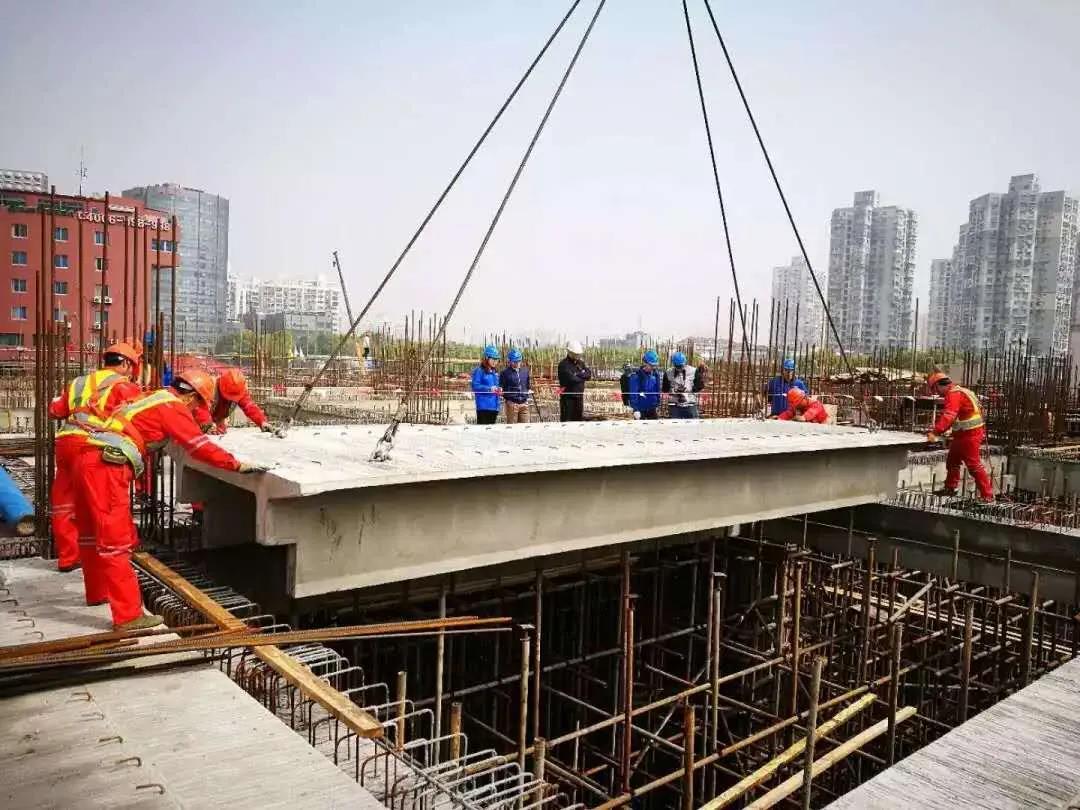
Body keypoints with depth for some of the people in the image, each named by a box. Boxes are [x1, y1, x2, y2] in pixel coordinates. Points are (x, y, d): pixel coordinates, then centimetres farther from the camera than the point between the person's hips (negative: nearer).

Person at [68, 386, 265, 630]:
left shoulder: (154, 400, 24)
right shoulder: (173, 406, -2)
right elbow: (199, 446, -8)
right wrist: (237, 465, -5)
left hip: (88, 459, 10)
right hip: (105, 465, -10)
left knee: (95, 534, 24)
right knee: (115, 541, -8)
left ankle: (97, 592, 42)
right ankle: (128, 615, -5)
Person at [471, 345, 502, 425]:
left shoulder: (495, 372, 15)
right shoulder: (479, 371, -8)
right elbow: (475, 386, -15)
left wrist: (499, 390, 0)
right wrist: (489, 389, -21)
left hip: (494, 406, 8)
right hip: (484, 406, -7)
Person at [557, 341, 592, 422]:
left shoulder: (581, 363, 13)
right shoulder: (563, 364, -10)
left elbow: (589, 375, 1)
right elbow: (571, 379, -21)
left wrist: (578, 375, -15)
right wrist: (583, 377, -6)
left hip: (579, 396, 7)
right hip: (567, 397, -7)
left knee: (579, 419, 12)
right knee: (566, 420, -6)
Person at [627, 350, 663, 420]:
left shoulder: (656, 374, 3)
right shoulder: (636, 376, -13)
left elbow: (658, 391, 13)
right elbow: (633, 394, -14)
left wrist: (658, 406, 16)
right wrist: (636, 409, -17)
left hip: (653, 409, 5)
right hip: (640, 410, -5)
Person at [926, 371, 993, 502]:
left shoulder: (954, 394, -19)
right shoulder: (957, 392, 14)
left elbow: (948, 416, -33)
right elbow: (949, 416, 18)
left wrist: (935, 432, -40)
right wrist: (938, 431, 10)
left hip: (969, 435, -10)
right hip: (962, 435, 10)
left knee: (974, 465, -6)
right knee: (952, 461, 20)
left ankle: (987, 495, -2)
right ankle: (950, 488, 31)